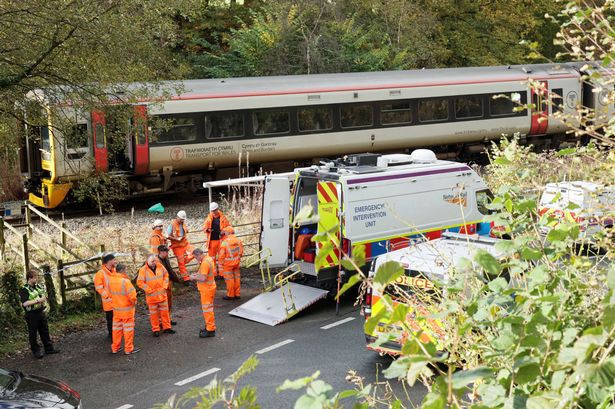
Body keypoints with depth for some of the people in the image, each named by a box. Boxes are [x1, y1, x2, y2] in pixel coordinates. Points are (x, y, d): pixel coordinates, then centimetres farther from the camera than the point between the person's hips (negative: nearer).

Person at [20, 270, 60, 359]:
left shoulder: (39, 286, 8)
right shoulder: (24, 290, -14)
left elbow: (45, 296, 25)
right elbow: (25, 303, -25)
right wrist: (37, 300, -25)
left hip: (41, 312, 7)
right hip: (31, 314, -7)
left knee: (45, 331, 14)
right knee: (33, 334, 6)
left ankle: (49, 348, 24)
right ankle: (36, 351, 16)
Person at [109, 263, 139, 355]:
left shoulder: (110, 280, -5)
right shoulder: (125, 281, -25)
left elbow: (110, 293, 7)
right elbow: (132, 295, -25)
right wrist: (134, 302, -5)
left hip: (116, 309, 6)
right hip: (127, 310, -6)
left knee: (117, 328, 18)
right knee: (128, 329, 6)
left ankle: (115, 348, 26)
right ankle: (129, 349, 12)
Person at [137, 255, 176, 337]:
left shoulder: (160, 266, -1)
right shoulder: (143, 270, -13)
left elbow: (166, 275, 11)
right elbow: (140, 282, -13)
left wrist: (164, 286, 1)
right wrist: (149, 290, -14)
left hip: (162, 294, 4)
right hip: (151, 296, -4)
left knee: (165, 311, 11)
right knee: (154, 314, 4)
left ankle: (167, 327, 22)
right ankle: (155, 330, 15)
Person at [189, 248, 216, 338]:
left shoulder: (205, 263, -24)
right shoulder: (208, 259, 8)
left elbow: (203, 278, -28)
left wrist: (194, 277, -12)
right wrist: (197, 274, 8)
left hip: (206, 289, -10)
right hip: (209, 287, 10)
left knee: (207, 309, -4)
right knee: (207, 308, 19)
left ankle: (210, 330, 1)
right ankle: (209, 326, 29)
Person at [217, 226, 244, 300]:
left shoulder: (224, 243, -19)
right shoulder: (238, 241, -2)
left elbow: (221, 256, -15)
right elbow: (241, 252, 7)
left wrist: (220, 266, -7)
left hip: (227, 264, -6)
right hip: (236, 263, 6)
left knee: (229, 279, 5)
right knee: (236, 278, 15)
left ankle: (230, 295, 13)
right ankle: (237, 294, 22)